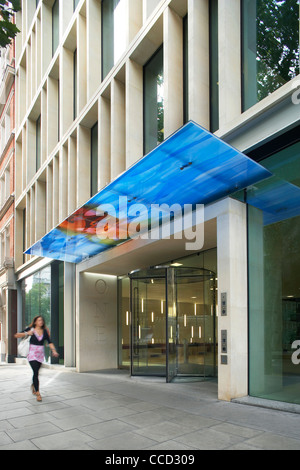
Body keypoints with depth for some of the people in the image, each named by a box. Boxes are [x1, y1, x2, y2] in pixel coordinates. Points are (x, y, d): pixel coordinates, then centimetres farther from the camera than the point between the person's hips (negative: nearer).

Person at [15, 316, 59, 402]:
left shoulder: (45, 331, 5)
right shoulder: (30, 329, -4)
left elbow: (50, 342, -1)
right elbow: (16, 335, -5)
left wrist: (54, 350, -15)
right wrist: (27, 333, -18)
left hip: (41, 354, 4)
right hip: (32, 354, -4)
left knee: (36, 372, 13)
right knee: (36, 372, -13)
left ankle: (33, 385, 43)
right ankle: (37, 393, -8)